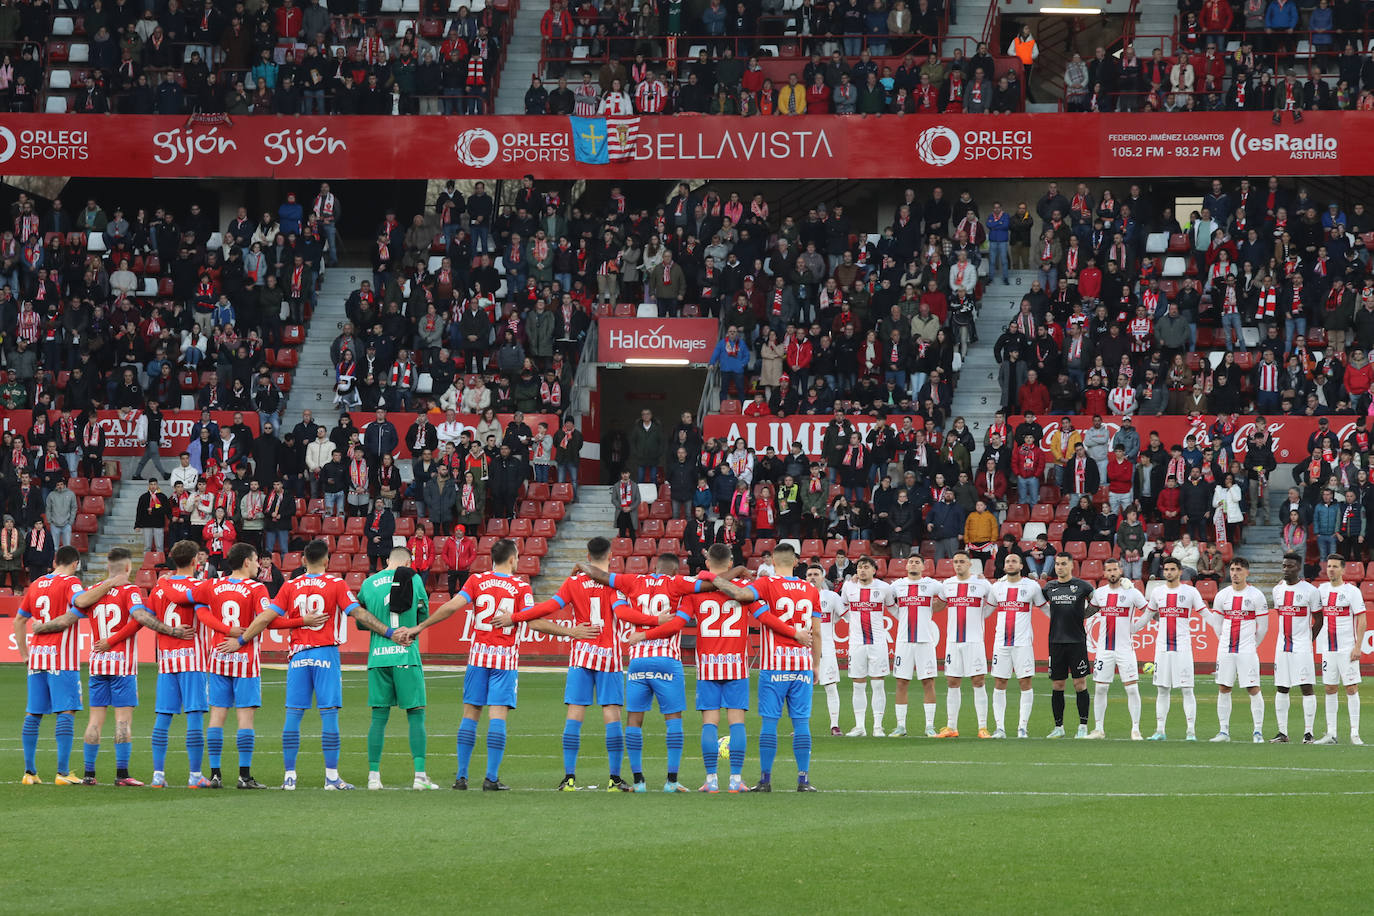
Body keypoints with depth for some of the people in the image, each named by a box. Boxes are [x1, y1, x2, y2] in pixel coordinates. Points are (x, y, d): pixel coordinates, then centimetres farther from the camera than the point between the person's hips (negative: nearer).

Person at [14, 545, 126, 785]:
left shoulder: (36, 584, 15)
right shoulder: (69, 583, -5)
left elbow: (19, 620, 21)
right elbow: (80, 600, -27)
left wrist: (24, 652, 25)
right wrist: (108, 585, -21)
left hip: (36, 657, 6)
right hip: (61, 658, -6)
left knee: (33, 713, 8)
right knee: (66, 712, -7)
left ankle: (29, 771, 7)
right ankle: (62, 772, -14)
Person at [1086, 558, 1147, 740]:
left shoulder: (1132, 593, -4)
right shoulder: (1099, 592, 8)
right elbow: (1092, 609, 25)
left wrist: (1135, 627, -5)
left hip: (1125, 648, -4)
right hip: (1105, 648, 4)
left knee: (1132, 689, -7)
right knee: (1101, 689, 4)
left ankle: (1135, 730, -2)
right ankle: (1099, 729, 12)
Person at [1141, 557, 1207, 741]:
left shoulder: (1190, 592, 0)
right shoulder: (1158, 593, 11)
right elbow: (1147, 617, 24)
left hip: (1183, 647, -4)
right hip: (1162, 647, 4)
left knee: (1187, 689, -5)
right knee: (1162, 690, 6)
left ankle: (1191, 731, -4)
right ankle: (1160, 731, 9)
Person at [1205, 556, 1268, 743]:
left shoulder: (1256, 596, -3)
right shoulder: (1222, 596, 8)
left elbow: (1262, 627, 3)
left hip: (1247, 651, -4)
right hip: (1225, 650, 4)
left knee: (1253, 689, -6)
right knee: (1223, 689, 3)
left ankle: (1258, 731, 0)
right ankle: (1224, 731, 10)